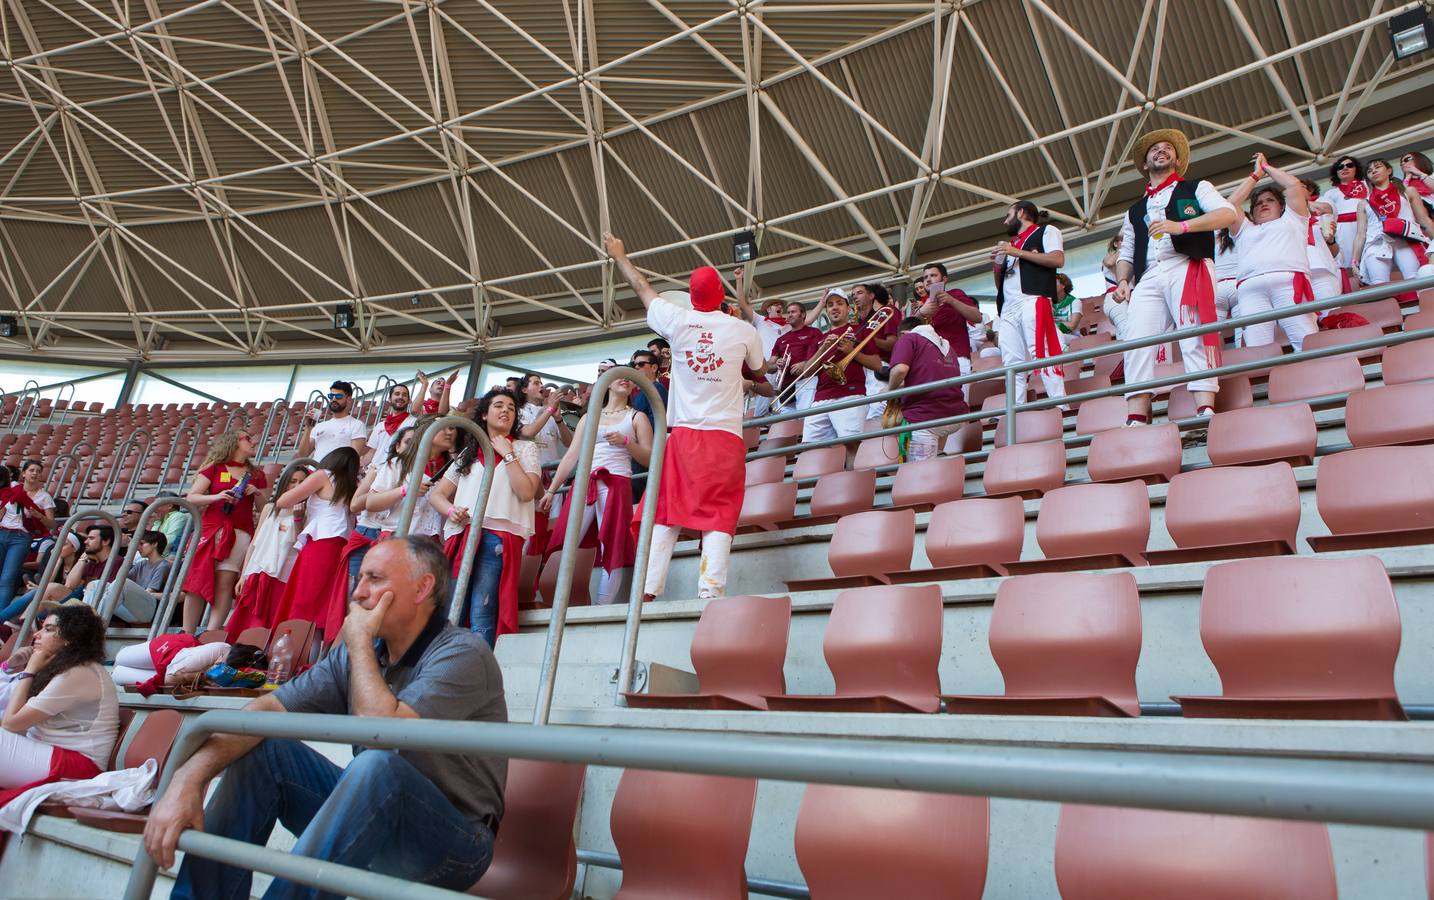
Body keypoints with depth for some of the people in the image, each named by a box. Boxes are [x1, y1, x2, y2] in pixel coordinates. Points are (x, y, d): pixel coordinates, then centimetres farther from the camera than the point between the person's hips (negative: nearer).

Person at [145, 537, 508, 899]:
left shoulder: (464, 653, -17)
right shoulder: (358, 653, 5)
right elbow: (265, 709, -3)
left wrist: (359, 641, -15)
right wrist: (188, 778, -20)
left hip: (455, 841, -7)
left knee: (377, 765, -35)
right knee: (261, 748, -2)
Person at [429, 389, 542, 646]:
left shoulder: (525, 448, 14)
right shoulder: (469, 453, 25)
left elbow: (527, 492, -3)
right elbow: (436, 493, 20)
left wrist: (507, 453, 0)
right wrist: (451, 510, -1)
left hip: (498, 536, -4)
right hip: (461, 536, 4)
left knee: (481, 616, -14)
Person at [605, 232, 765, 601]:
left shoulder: (679, 321, 2)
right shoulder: (743, 330, 2)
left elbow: (643, 288, 19)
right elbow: (760, 371, 21)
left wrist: (619, 256, 35)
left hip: (684, 434, 1)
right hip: (726, 436, -1)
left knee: (664, 515, 6)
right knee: (718, 516, -2)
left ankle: (647, 589, 1)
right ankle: (710, 588, -14)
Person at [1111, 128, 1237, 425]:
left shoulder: (1196, 189, 20)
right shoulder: (1135, 211, 32)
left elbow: (1228, 213, 1)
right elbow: (1126, 254, 28)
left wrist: (1181, 225, -14)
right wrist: (1122, 280, 5)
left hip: (1187, 268, -3)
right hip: (1148, 278, 3)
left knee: (1195, 337, -19)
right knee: (1137, 343, -15)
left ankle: (1206, 411, -27)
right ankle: (1136, 420, -21)